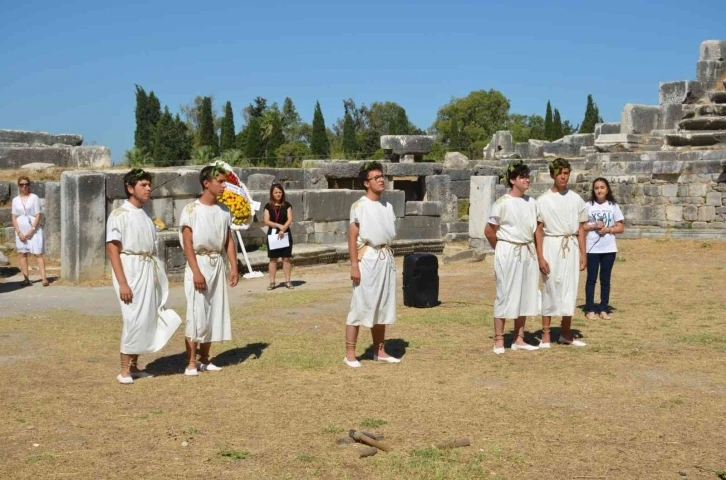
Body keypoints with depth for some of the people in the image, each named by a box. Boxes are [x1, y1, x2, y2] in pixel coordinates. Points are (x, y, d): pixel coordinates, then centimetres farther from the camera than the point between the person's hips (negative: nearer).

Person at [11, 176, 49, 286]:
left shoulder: (34, 197, -2)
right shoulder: (16, 200, 8)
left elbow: (38, 215, -5)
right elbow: (14, 218, 6)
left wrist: (32, 230, -12)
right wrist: (19, 232, -7)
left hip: (34, 230, -4)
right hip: (21, 231, 4)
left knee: (38, 253, -8)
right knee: (22, 254, 2)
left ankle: (44, 278, -13)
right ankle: (26, 279, 5)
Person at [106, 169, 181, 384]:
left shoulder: (145, 215, 13)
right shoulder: (119, 215, -10)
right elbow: (112, 250, -14)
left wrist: (157, 276, 15)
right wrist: (122, 283, -20)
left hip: (149, 271, 7)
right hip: (131, 270, -7)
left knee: (147, 319, 9)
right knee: (134, 320, -8)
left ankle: (134, 366, 20)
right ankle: (124, 370, 3)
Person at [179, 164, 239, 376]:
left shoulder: (223, 210, 8)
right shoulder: (191, 210, -9)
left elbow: (229, 241, 9)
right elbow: (187, 243, -12)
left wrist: (234, 267, 1)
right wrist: (196, 272, -19)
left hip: (218, 265, 6)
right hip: (199, 263, -6)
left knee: (215, 312, 9)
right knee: (196, 314, -6)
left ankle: (205, 359, 19)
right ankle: (191, 363, 0)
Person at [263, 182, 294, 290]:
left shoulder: (287, 205, 4)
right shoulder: (268, 206, 3)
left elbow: (290, 219, -5)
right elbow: (266, 221, -4)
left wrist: (283, 229, -20)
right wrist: (279, 225, -16)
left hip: (285, 234, 0)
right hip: (272, 234, 0)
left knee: (286, 258, 1)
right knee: (273, 259, 3)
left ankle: (287, 281, 7)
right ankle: (272, 282, 7)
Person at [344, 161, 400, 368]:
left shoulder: (387, 206, 12)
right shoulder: (359, 206, -8)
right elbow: (352, 237, -11)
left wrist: (390, 259, 15)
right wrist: (354, 265, -17)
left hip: (386, 259, 7)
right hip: (367, 259, -7)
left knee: (383, 307, 11)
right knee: (360, 306, -5)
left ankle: (379, 351, 21)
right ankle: (350, 353, 1)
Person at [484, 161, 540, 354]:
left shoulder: (531, 202, 7)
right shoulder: (502, 203, -10)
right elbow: (489, 231, -6)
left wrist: (531, 248, 7)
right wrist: (501, 250, 3)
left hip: (527, 252, 6)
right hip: (508, 253, -6)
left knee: (525, 295, 9)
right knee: (505, 295, -1)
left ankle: (519, 339, 18)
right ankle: (499, 340, 6)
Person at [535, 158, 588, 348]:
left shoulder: (576, 199, 8)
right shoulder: (543, 200, -3)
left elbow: (580, 228, 10)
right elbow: (538, 230, -5)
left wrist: (583, 253, 4)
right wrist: (540, 257, -11)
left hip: (571, 246, 4)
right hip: (551, 245, -3)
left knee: (570, 289, 7)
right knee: (550, 289, -1)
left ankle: (566, 333, 18)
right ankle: (546, 334, 6)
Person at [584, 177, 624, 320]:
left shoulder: (613, 206, 4)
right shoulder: (588, 206, 1)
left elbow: (621, 228, 4)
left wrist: (608, 229, -13)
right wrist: (594, 226, -16)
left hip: (609, 248, 1)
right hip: (592, 248, -1)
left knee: (605, 279, 7)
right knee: (591, 278, 2)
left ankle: (604, 309, 13)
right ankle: (590, 309, 8)